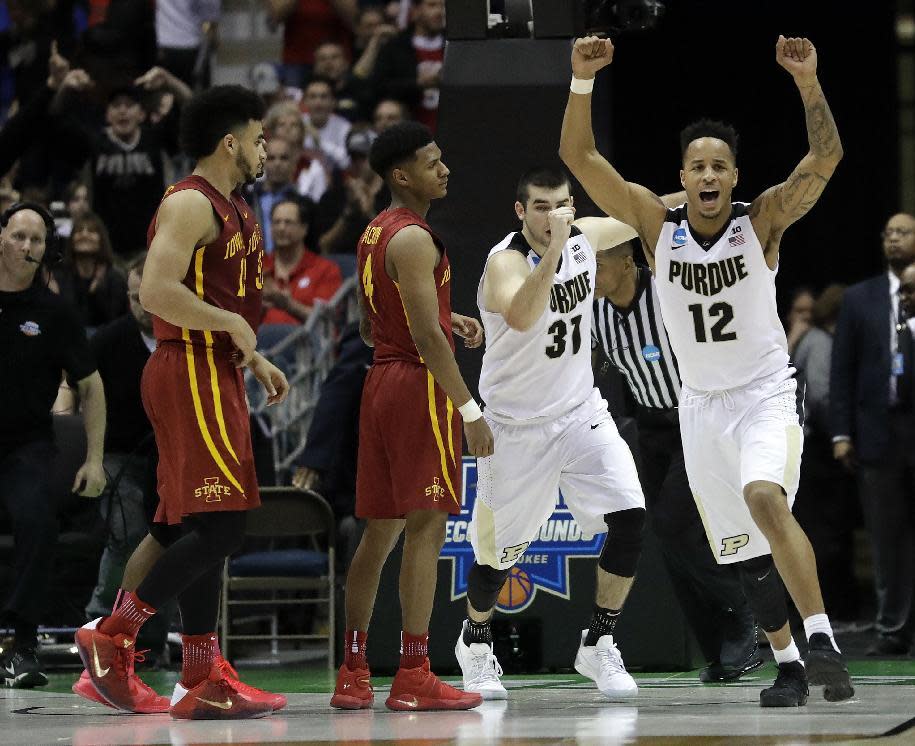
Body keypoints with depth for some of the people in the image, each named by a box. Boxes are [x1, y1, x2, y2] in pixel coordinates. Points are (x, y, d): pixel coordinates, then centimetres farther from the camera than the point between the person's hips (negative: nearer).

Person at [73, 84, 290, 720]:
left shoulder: (234, 211, 19)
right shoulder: (190, 204, -12)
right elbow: (158, 292, -24)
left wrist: (253, 359, 17)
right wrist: (233, 326, -16)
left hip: (216, 375, 10)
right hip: (190, 374, -10)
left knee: (209, 530, 7)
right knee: (219, 525, -14)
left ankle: (202, 680, 7)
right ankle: (113, 633, -8)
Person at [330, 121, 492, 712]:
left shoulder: (373, 235, 16)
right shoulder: (413, 239, -15)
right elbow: (426, 337, -20)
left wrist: (445, 319, 16)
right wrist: (469, 409, -19)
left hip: (381, 379, 10)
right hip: (420, 383, -10)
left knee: (381, 528, 12)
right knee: (427, 527, -8)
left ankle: (353, 674, 14)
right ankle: (415, 678, -11)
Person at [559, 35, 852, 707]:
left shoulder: (762, 221, -10)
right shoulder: (657, 224, -5)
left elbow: (825, 159, -24)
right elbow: (579, 156, -13)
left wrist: (808, 83, -38)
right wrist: (583, 81, -27)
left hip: (767, 391, -4)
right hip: (701, 401, 4)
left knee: (765, 499, -30)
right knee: (745, 549, 8)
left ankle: (821, 639, -30)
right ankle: (788, 665, 23)